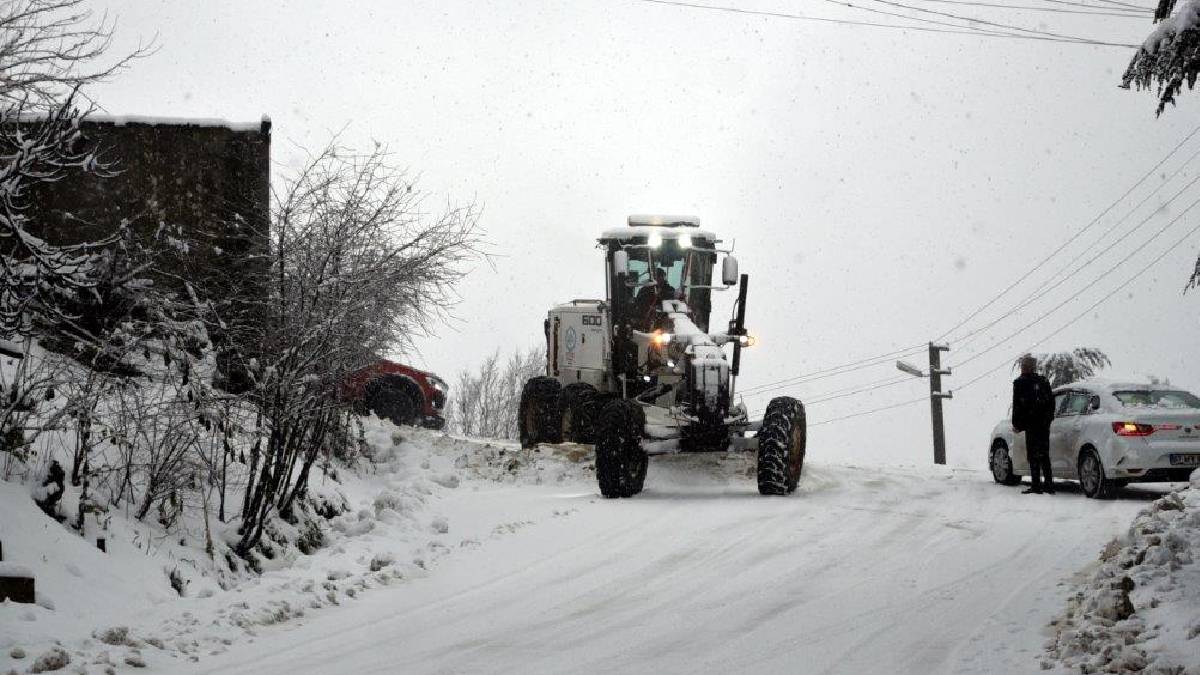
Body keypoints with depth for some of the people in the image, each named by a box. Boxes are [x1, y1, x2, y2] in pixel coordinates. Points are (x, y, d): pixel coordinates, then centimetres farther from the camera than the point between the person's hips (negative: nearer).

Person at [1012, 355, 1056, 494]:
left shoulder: (1020, 383, -5)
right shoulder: (1044, 382, 12)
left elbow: (1017, 405, -7)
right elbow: (1051, 403, 15)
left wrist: (1016, 424, 0)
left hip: (1031, 425, -6)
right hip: (1045, 424, 6)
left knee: (1033, 456, -5)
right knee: (1044, 454, 13)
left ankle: (1036, 485, -10)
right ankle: (1048, 484, 13)